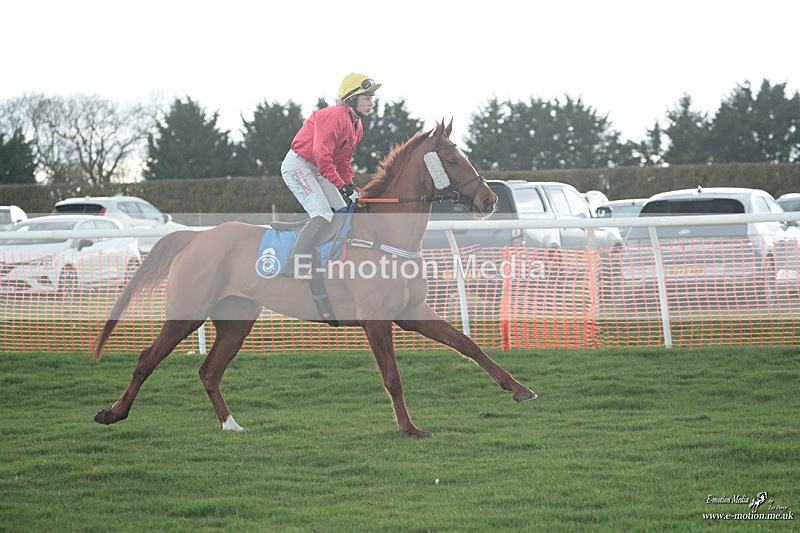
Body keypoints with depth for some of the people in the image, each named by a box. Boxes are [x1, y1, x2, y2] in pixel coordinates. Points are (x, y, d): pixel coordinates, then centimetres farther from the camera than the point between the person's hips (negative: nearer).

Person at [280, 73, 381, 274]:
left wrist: (350, 186, 0)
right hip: (297, 165, -10)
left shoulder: (357, 127, 10)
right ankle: (290, 270, -33)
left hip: (316, 171, 10)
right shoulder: (335, 116, -21)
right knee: (323, 216, -23)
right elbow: (322, 157, -27)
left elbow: (344, 160, 16)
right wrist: (342, 186, -24)